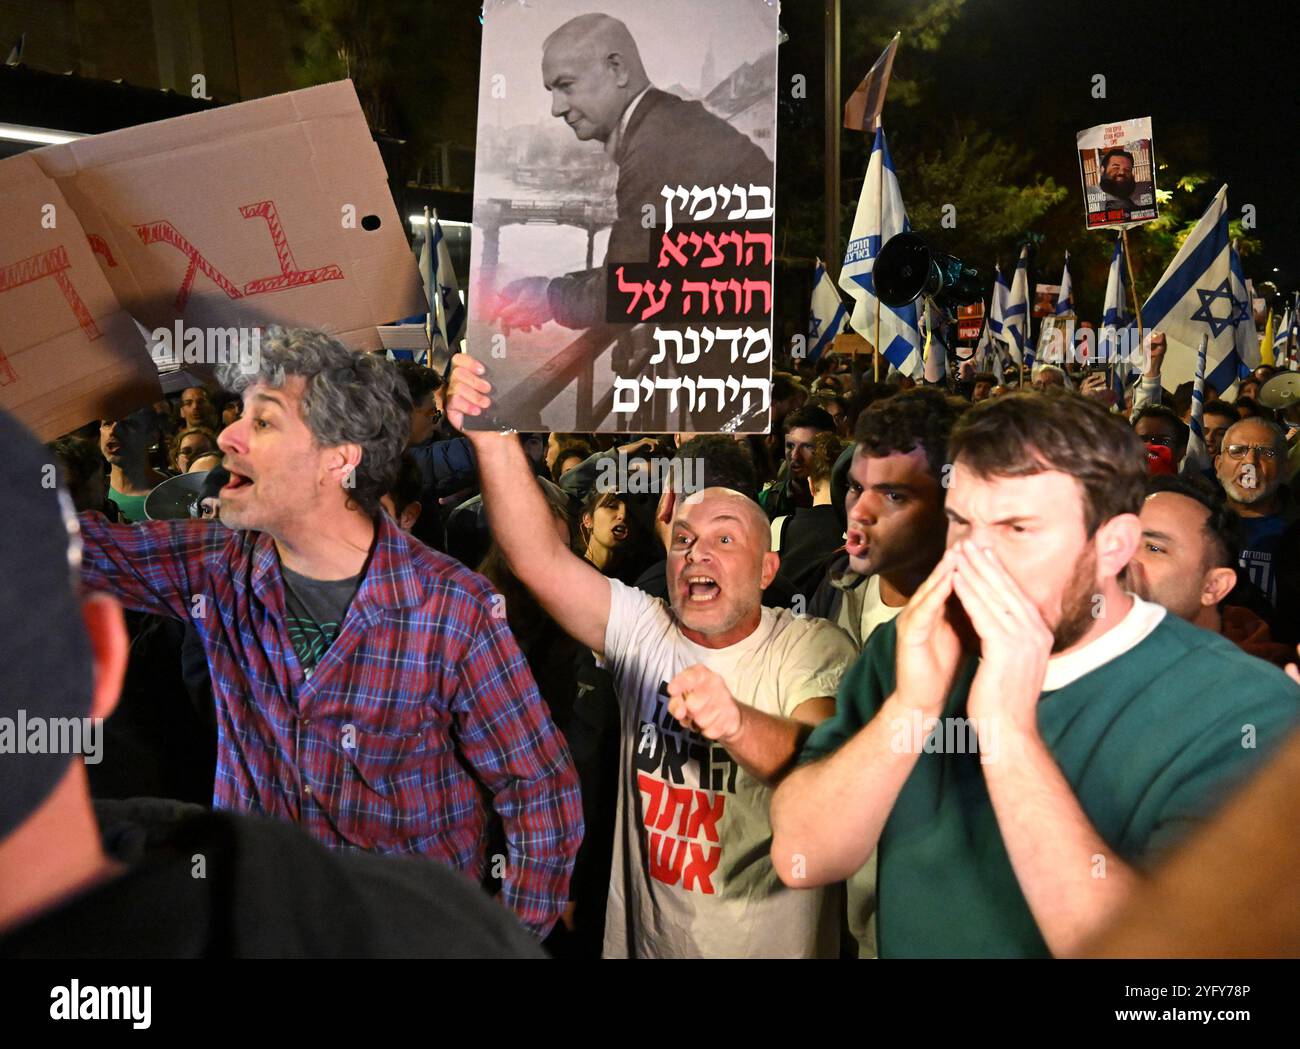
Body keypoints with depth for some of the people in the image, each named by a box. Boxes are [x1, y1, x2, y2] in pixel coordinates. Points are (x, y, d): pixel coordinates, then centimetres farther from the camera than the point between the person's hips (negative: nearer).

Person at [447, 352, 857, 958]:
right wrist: (495, 438, -32)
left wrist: (736, 723, -47)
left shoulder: (813, 648, -11)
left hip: (774, 945, -2)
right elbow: (539, 560, -18)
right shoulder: (643, 631, -4)